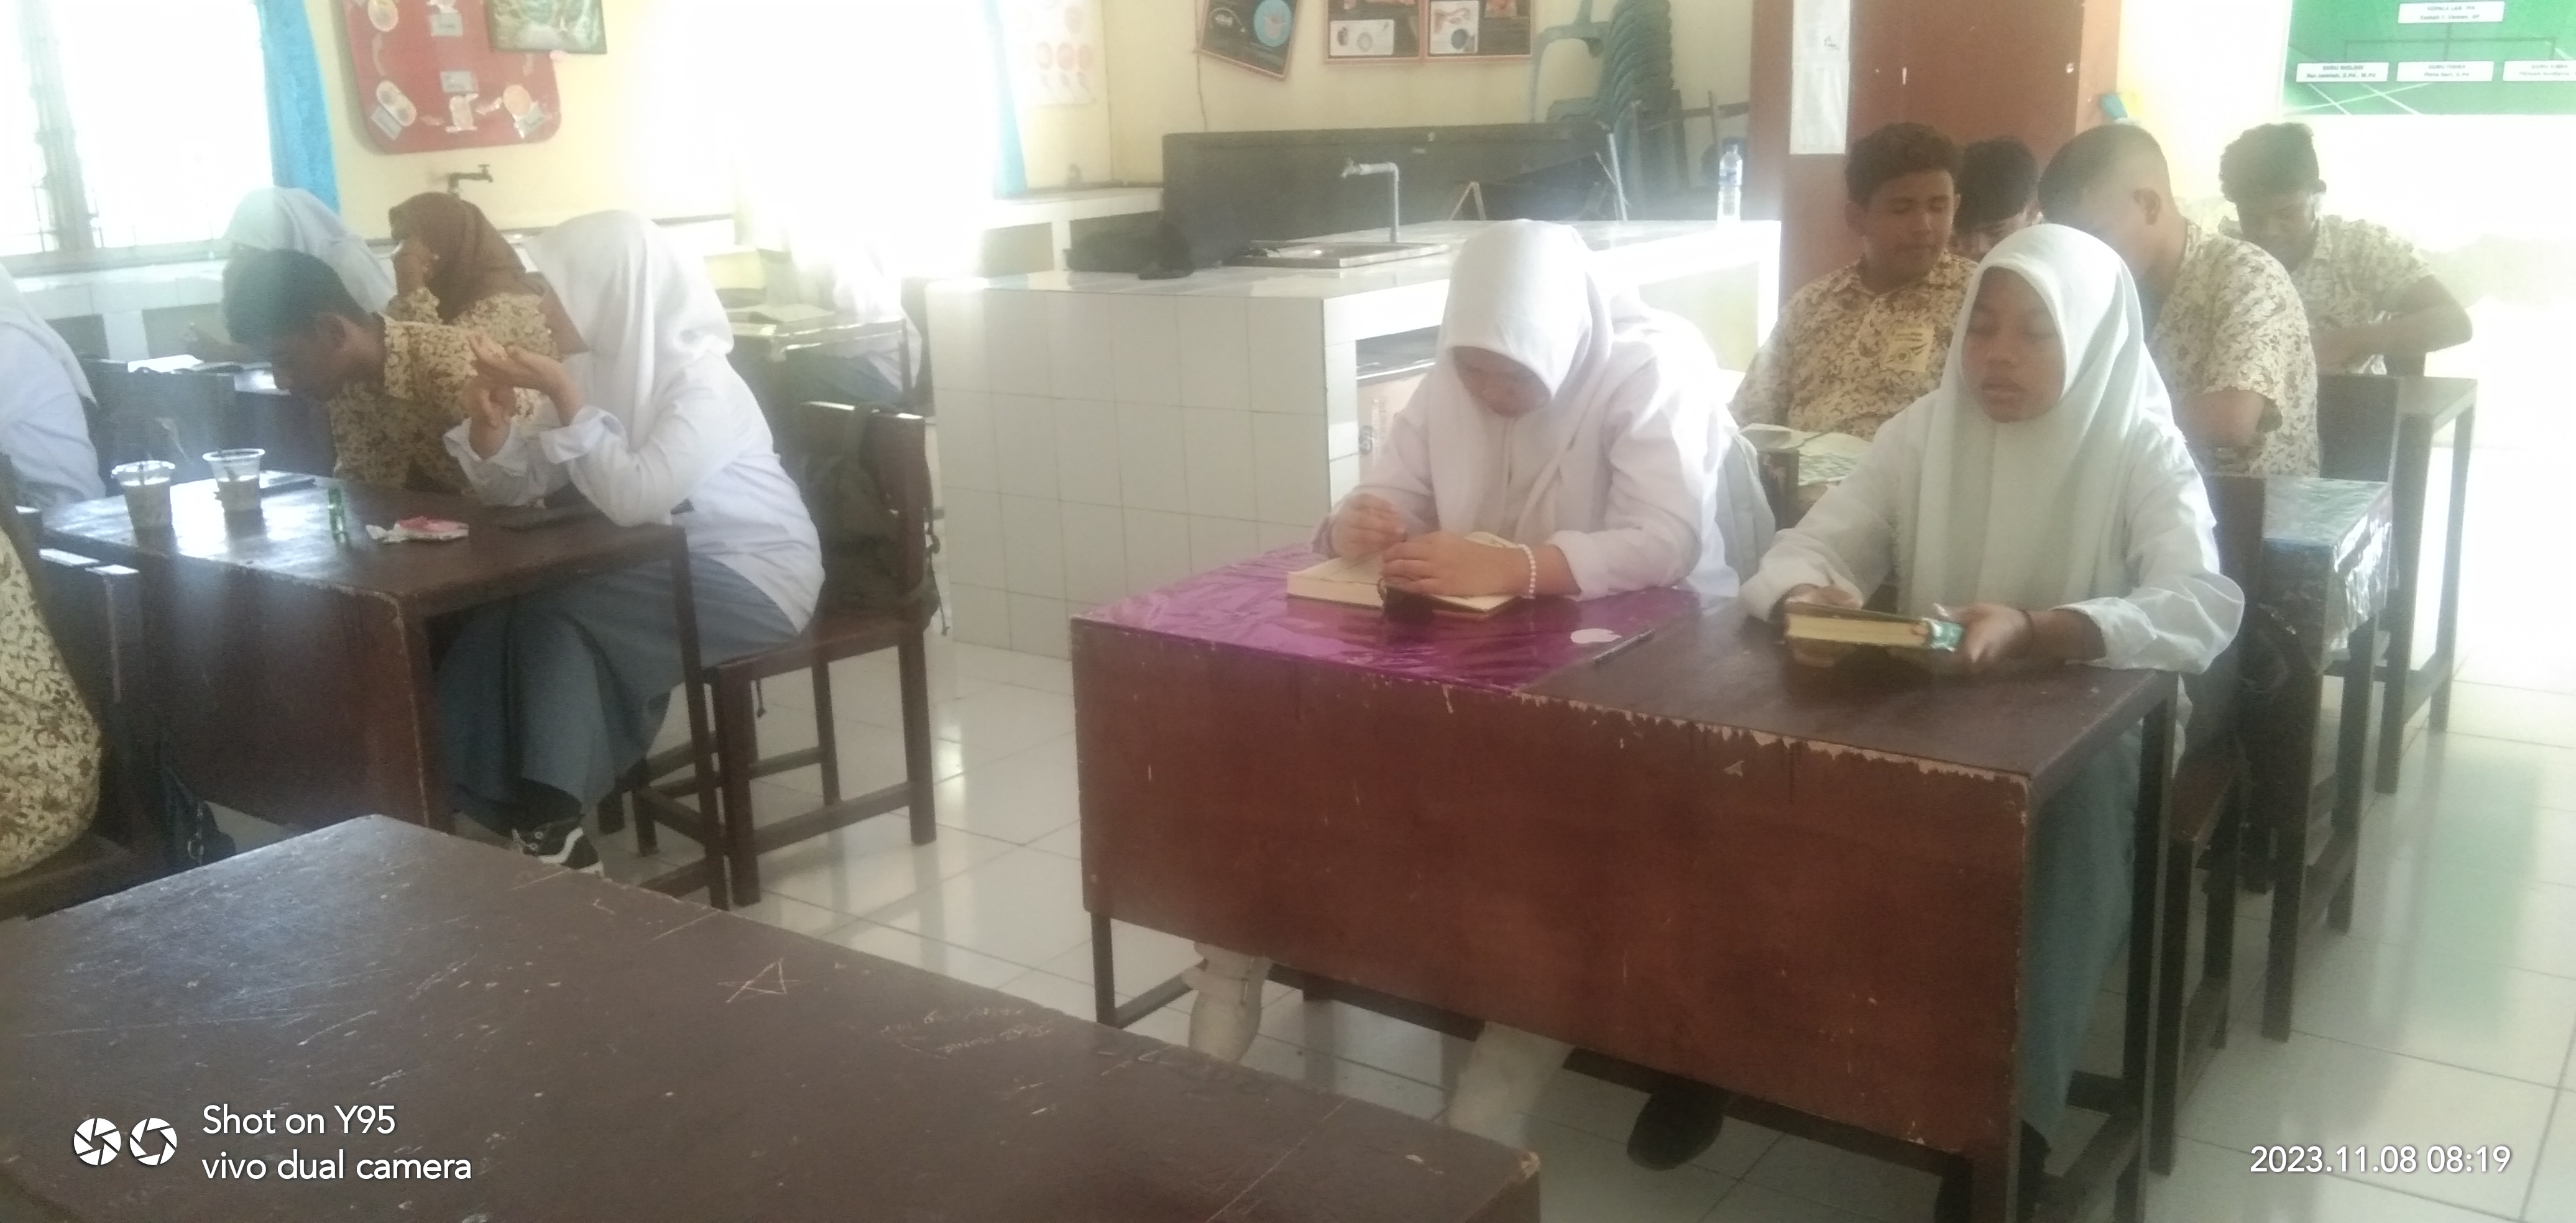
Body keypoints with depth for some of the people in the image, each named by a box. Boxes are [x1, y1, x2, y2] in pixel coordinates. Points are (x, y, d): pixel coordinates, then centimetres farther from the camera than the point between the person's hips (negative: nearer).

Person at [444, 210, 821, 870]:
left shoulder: (703, 384, -20)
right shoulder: (599, 369, 2)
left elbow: (633, 498, -32)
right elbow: (518, 484, 2)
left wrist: (562, 395, -27)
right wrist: (493, 423, -18)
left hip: (752, 575, -7)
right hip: (666, 563, 7)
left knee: (562, 615, -23)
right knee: (503, 612, -13)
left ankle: (548, 818, -11)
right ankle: (497, 804, -4)